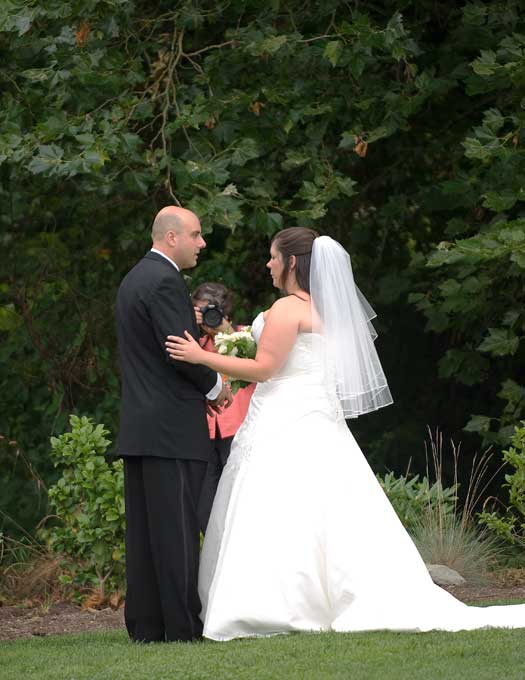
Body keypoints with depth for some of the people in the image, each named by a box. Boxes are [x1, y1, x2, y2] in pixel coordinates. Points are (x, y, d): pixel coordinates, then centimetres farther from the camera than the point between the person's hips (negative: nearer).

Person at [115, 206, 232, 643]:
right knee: (177, 528, -8)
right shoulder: (165, 281, -13)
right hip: (171, 427, -9)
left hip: (138, 425, 9)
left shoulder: (134, 279, 18)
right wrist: (214, 386, -2)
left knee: (144, 530, 8)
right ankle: (183, 627, -8)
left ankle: (145, 625, 9)